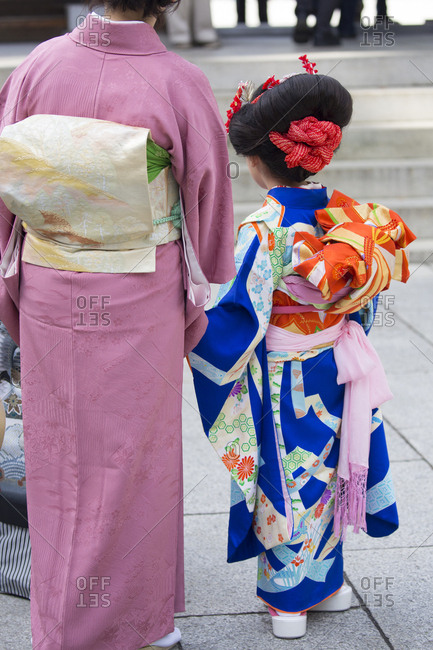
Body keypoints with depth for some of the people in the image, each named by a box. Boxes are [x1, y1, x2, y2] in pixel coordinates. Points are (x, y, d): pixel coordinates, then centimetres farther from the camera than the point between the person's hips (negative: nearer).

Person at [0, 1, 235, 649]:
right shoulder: (180, 85, -15)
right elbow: (208, 207, -5)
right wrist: (202, 307, 11)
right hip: (141, 303, -2)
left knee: (61, 459, 16)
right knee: (133, 460, 14)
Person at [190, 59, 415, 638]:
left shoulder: (264, 228, -22)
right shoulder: (345, 214, -3)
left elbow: (240, 317, -23)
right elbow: (364, 295, 9)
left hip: (282, 384, -6)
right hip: (335, 371, 6)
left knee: (285, 483, 8)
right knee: (323, 474, 20)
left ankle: (288, 599, 21)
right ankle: (327, 580, 34)